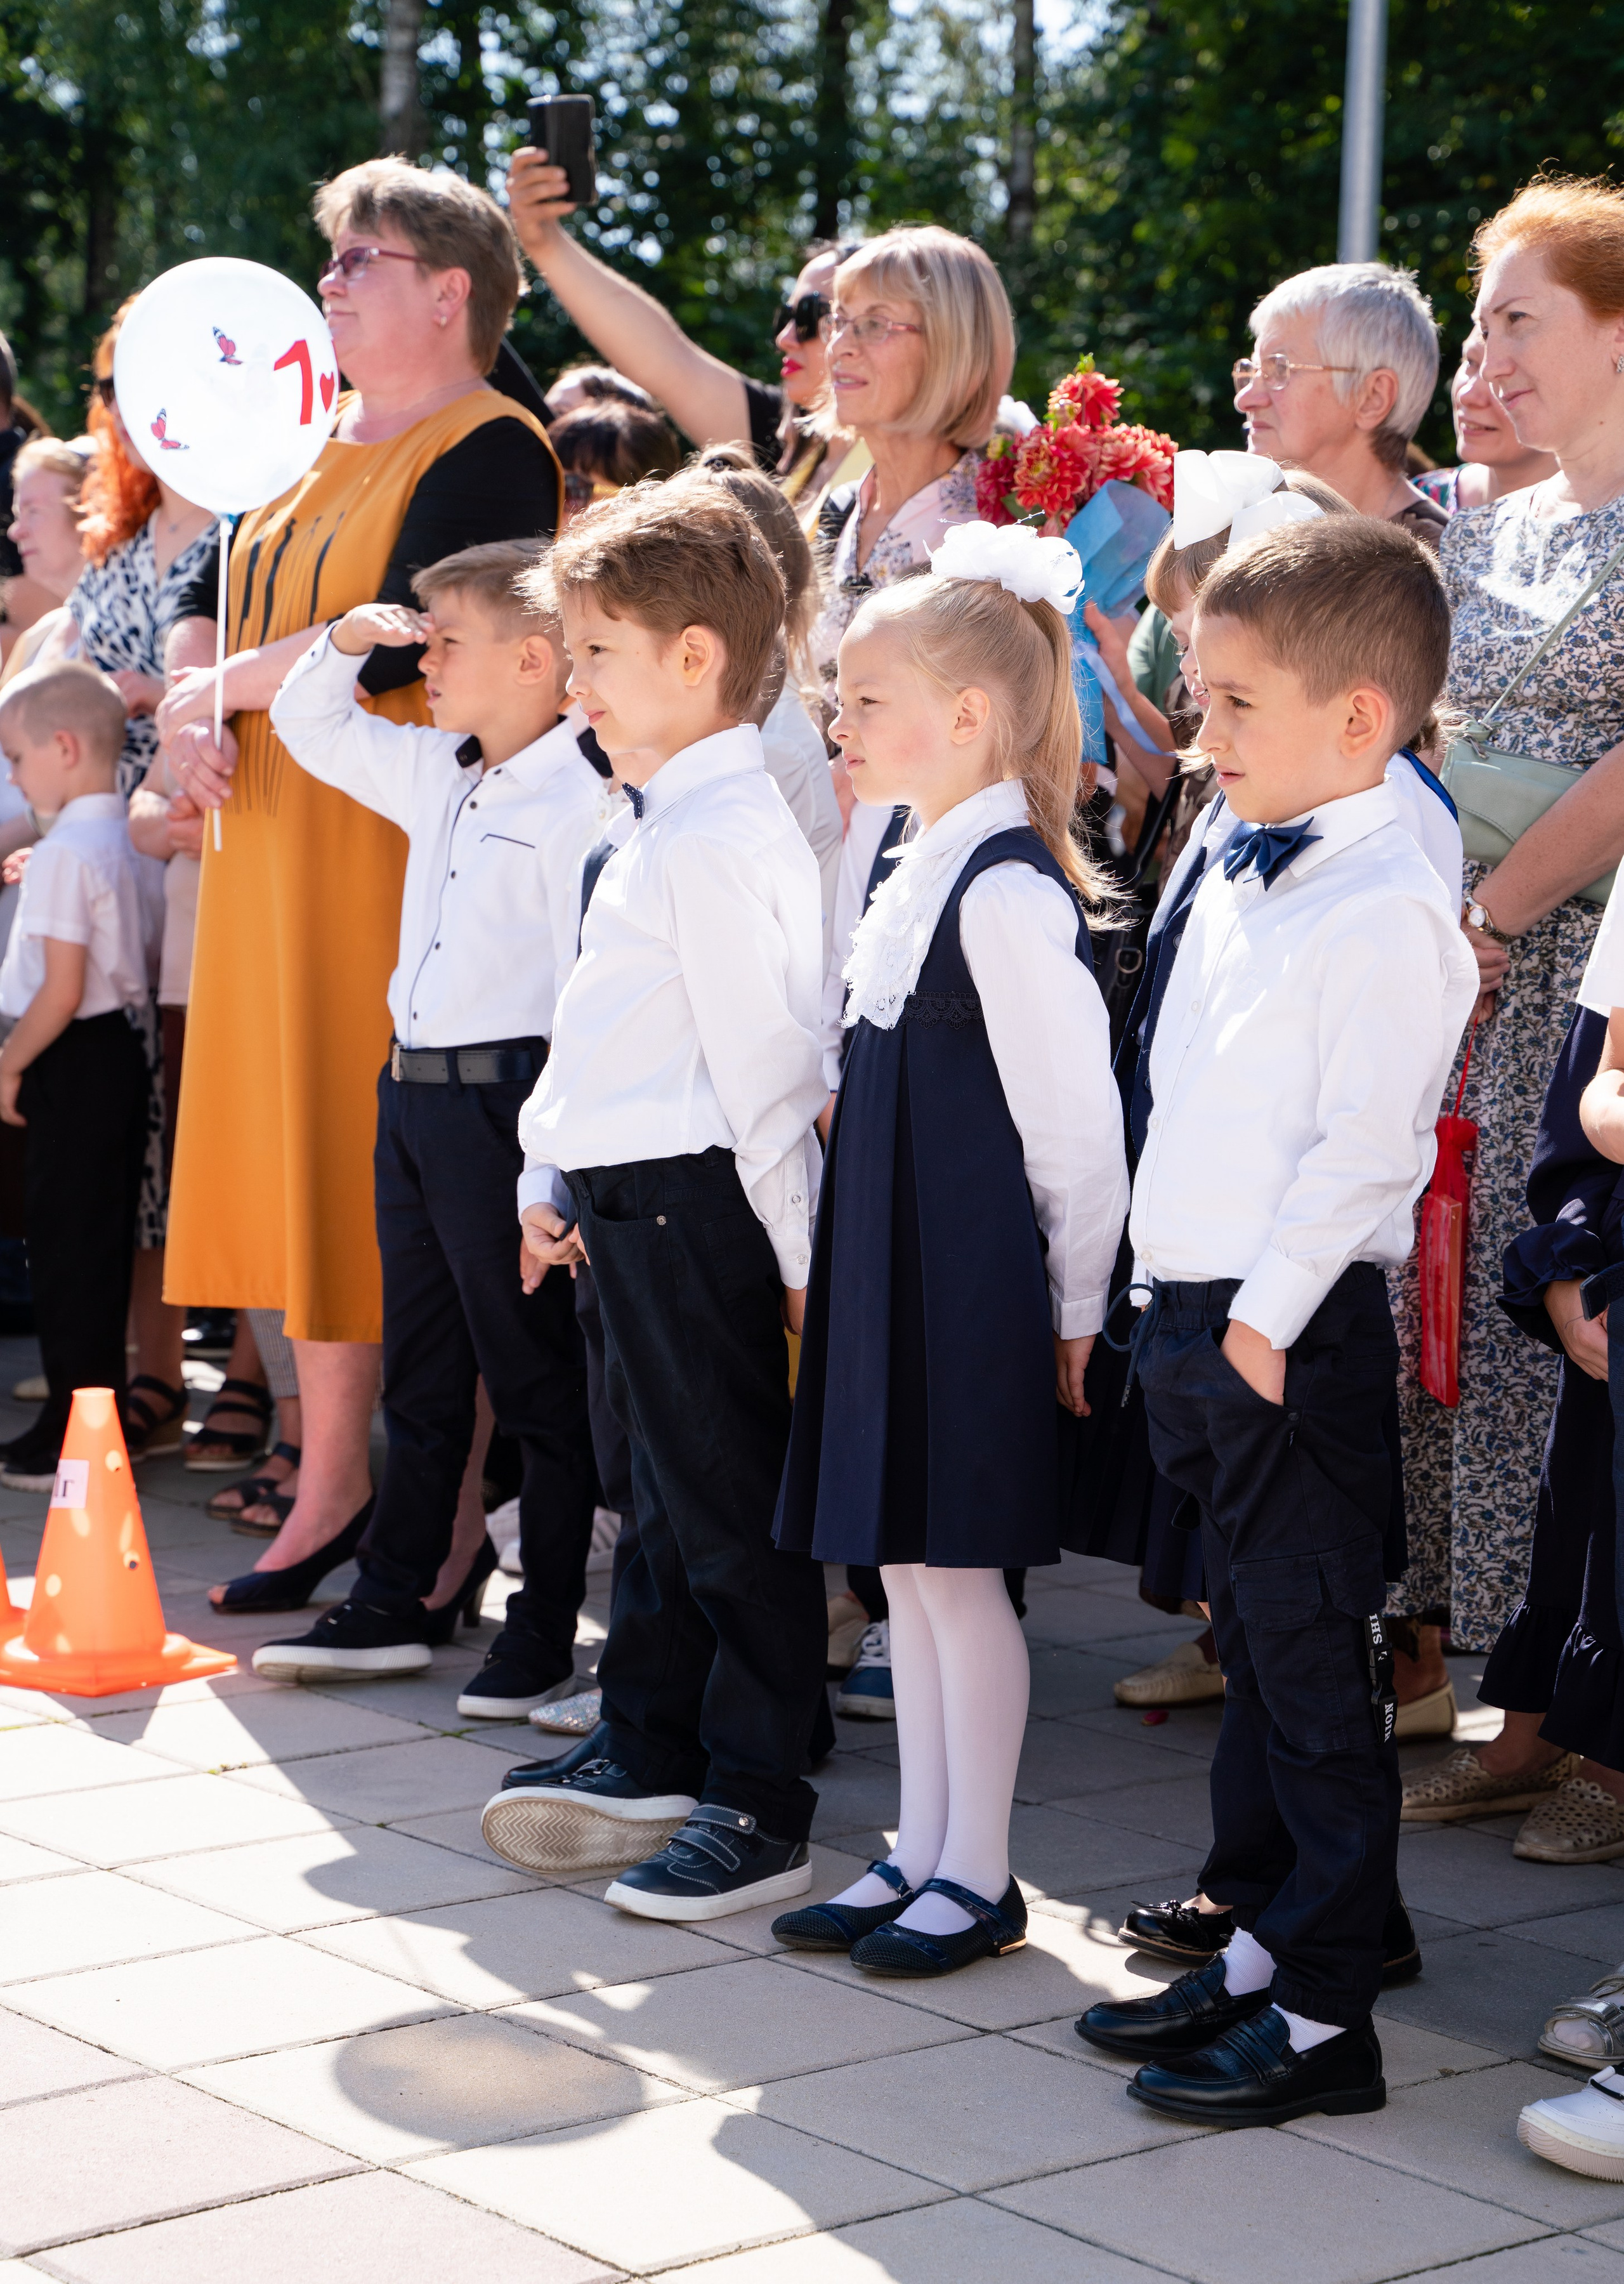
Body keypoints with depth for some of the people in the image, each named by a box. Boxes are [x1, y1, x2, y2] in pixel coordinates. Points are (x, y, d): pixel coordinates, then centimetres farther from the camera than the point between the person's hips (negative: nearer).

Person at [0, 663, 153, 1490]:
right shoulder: (120, 839, 11)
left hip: (74, 1060, -9)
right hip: (120, 1048, 9)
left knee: (67, 1248, -3)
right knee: (98, 1247, 15)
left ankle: (73, 1442, 2)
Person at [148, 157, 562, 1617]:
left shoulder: (492, 449, -9)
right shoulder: (321, 447, 19)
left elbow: (393, 642, -20)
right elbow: (213, 603, 21)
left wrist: (222, 684, -8)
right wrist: (188, 706, 0)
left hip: (393, 863, -8)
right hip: (274, 856, 8)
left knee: (382, 1169, -6)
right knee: (293, 1158, 7)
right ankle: (329, 1471, 14)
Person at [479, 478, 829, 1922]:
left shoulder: (719, 838, -18)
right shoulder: (668, 821, 15)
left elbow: (761, 1060, -20)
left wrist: (795, 1250, -19)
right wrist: (556, 1179, 23)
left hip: (699, 1205, -10)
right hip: (632, 1201, 10)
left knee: (732, 1508, -2)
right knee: (669, 1494, 19)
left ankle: (758, 1807, 6)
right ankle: (649, 1759, 30)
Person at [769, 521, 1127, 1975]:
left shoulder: (1009, 893, -17)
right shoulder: (922, 875, 12)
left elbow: (1074, 1115, -17)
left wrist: (1076, 1302, -12)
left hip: (976, 1291, -9)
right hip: (893, 1272, 9)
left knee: (956, 1566, -1)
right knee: (903, 1564, 13)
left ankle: (978, 1877, 11)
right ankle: (921, 1853, 23)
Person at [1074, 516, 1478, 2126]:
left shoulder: (1385, 913, -16)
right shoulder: (1236, 877, 13)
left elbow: (1361, 1150, -20)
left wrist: (1266, 1318, -19)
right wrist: (1178, 1311, 16)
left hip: (1298, 1335, -9)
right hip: (1199, 1314, 9)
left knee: (1315, 1668, -1)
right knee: (1253, 1647, 17)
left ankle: (1323, 2013, 6)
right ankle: (1254, 1944, 29)